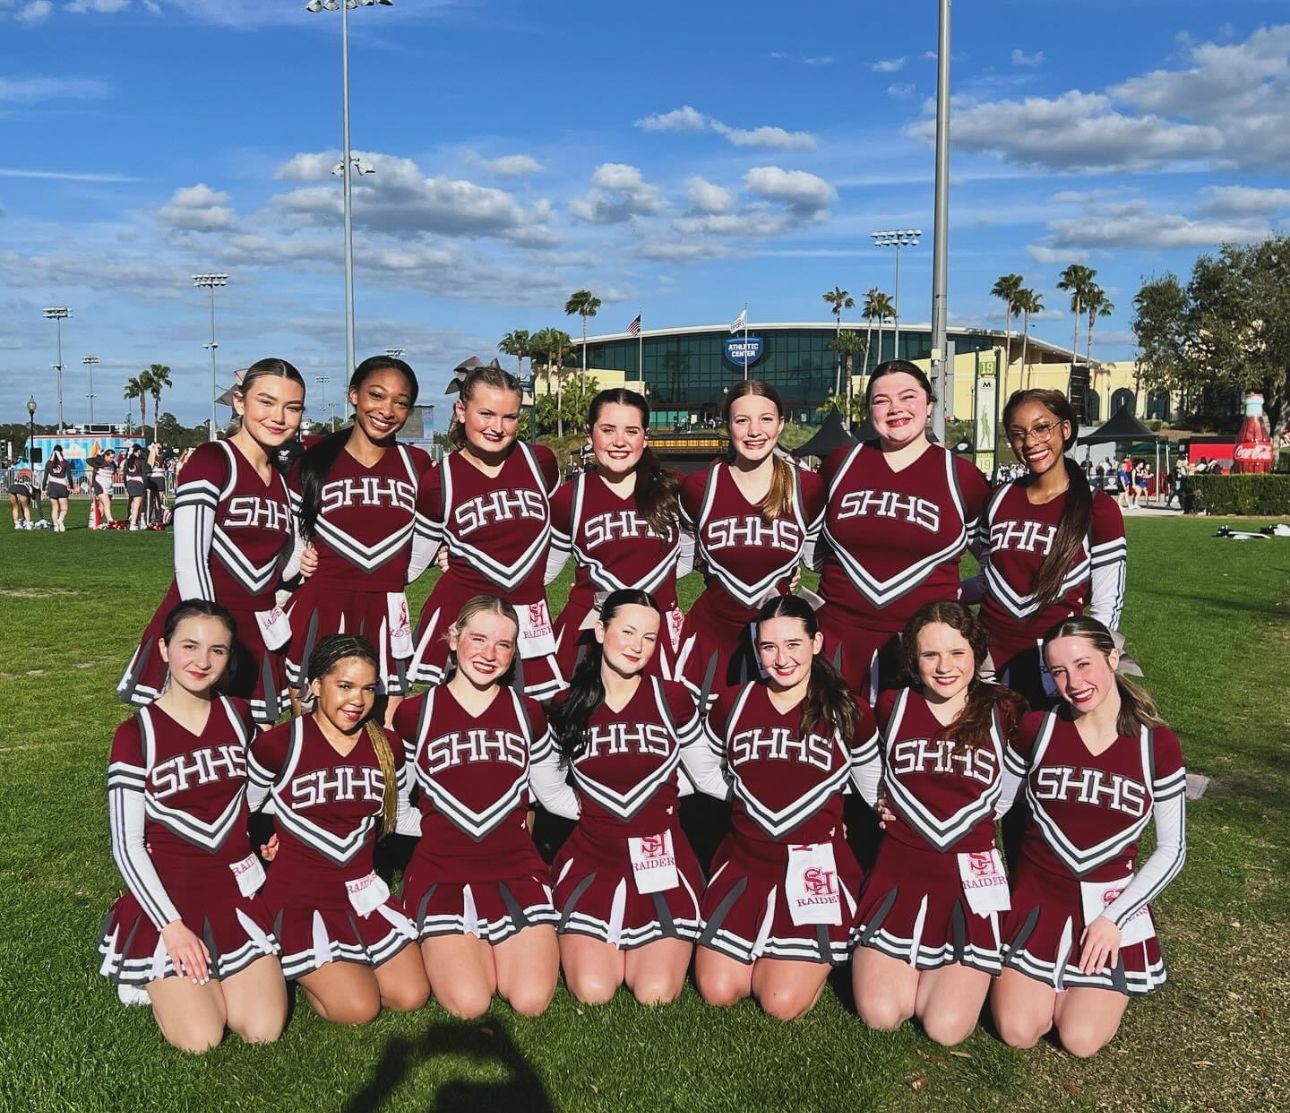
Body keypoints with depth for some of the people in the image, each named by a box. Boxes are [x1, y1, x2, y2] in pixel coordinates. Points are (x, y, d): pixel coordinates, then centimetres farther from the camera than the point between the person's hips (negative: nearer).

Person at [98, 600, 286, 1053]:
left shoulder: (238, 716, 1)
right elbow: (126, 845, -10)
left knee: (265, 1031, -11)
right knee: (200, 1039, -16)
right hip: (167, 892, -3)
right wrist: (170, 924, -15)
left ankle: (206, 972, 17)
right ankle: (160, 976, 15)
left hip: (236, 887, 3)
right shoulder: (135, 735, -11)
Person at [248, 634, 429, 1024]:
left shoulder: (387, 746, -1)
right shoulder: (278, 744, -15)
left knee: (411, 997, -5)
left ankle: (326, 967, 20)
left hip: (362, 891, 5)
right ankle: (292, 965, 14)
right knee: (359, 1008, -15)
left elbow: (399, 816, 12)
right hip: (297, 898, -5)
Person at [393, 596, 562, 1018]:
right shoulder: (413, 715, 1)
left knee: (532, 1000, -17)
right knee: (468, 1004, -20)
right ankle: (452, 949, 12)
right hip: (441, 872, -2)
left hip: (516, 869, 2)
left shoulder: (528, 713, 8)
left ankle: (492, 949, 14)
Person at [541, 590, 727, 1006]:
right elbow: (548, 789, 10)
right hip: (592, 860, 1)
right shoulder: (567, 705, -1)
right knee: (592, 992, -13)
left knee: (655, 994, -12)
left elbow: (708, 776, 4)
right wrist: (593, 810, -3)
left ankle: (638, 944, 22)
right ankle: (602, 943, 21)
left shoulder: (673, 699, -3)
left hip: (661, 858, 0)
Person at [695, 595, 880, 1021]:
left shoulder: (849, 714, -4)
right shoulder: (731, 706, 0)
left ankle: (814, 952, 20)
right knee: (717, 991, -5)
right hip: (744, 862, 3)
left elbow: (877, 789, 11)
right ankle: (763, 946, 25)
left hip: (816, 867, -2)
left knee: (784, 1005, -12)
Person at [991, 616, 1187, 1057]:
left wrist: (1114, 919, -9)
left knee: (1082, 1040, -9)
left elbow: (1171, 850, -2)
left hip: (1110, 901, 0)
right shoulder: (1037, 729, -7)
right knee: (1018, 1033, -8)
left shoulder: (1157, 745, -8)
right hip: (1036, 894, 1)